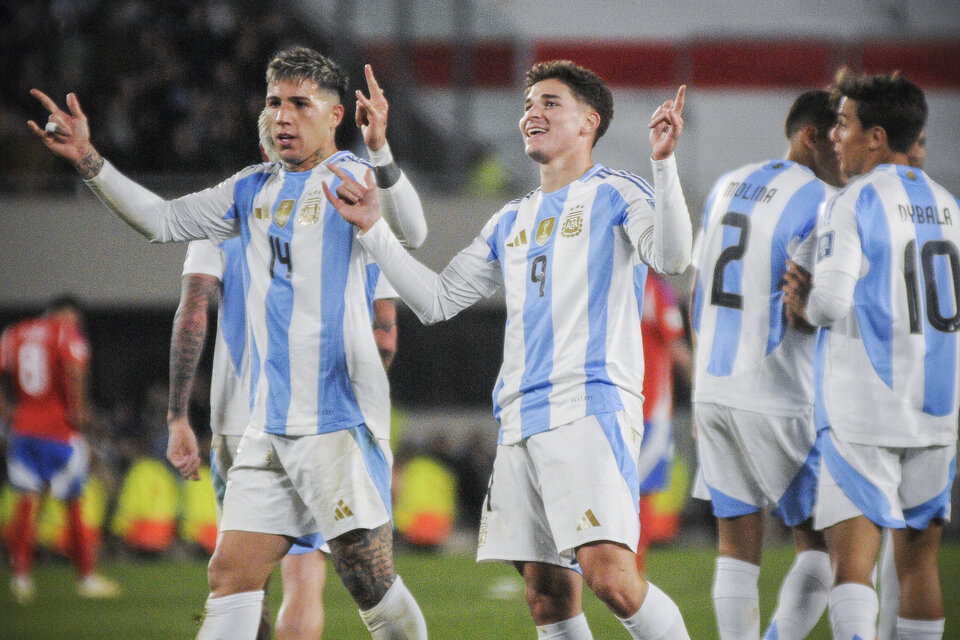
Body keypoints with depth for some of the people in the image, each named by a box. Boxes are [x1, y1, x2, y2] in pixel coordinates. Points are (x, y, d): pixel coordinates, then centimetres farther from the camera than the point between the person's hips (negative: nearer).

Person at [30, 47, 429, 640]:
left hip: (343, 419, -6)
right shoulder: (254, 189, 15)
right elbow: (164, 220, 21)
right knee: (231, 576, -1)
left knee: (370, 580, -8)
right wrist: (89, 161, 11)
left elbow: (411, 231, -24)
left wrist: (380, 152, -40)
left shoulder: (353, 178, -5)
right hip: (270, 424, 6)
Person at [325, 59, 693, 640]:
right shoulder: (512, 222, 23)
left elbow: (670, 257, -15)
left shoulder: (615, 195, 3)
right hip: (521, 425, 7)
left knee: (610, 575, -23)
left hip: (593, 411, -7)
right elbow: (437, 300, 25)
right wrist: (372, 228, 18)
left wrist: (663, 162, -26)